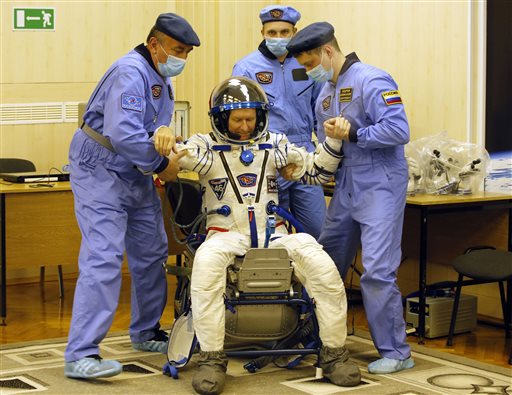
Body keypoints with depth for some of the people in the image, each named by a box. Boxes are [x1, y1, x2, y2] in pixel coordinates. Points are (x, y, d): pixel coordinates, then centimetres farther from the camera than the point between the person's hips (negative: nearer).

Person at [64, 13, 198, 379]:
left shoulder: (162, 77, 11)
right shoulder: (131, 72, -22)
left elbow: (154, 124, 7)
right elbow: (123, 133, -32)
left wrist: (164, 132, -17)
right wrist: (163, 164, -21)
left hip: (138, 177, 10)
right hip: (101, 172, -10)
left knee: (152, 255, 14)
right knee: (103, 258, -17)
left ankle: (146, 333, 32)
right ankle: (81, 355, -17)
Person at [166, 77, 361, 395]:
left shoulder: (273, 145, 15)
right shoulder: (206, 146, 6)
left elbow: (317, 171, 20)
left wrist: (333, 140, 4)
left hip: (274, 234, 3)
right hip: (227, 234, -2)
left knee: (322, 265, -24)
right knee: (206, 262, -37)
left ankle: (335, 354, -9)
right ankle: (212, 360, -31)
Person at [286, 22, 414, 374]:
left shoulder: (372, 81, -13)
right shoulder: (325, 94, 14)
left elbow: (399, 130, -22)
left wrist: (351, 134, -21)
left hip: (379, 186, -9)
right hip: (346, 187, 9)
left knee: (378, 270, -12)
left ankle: (396, 352, -2)